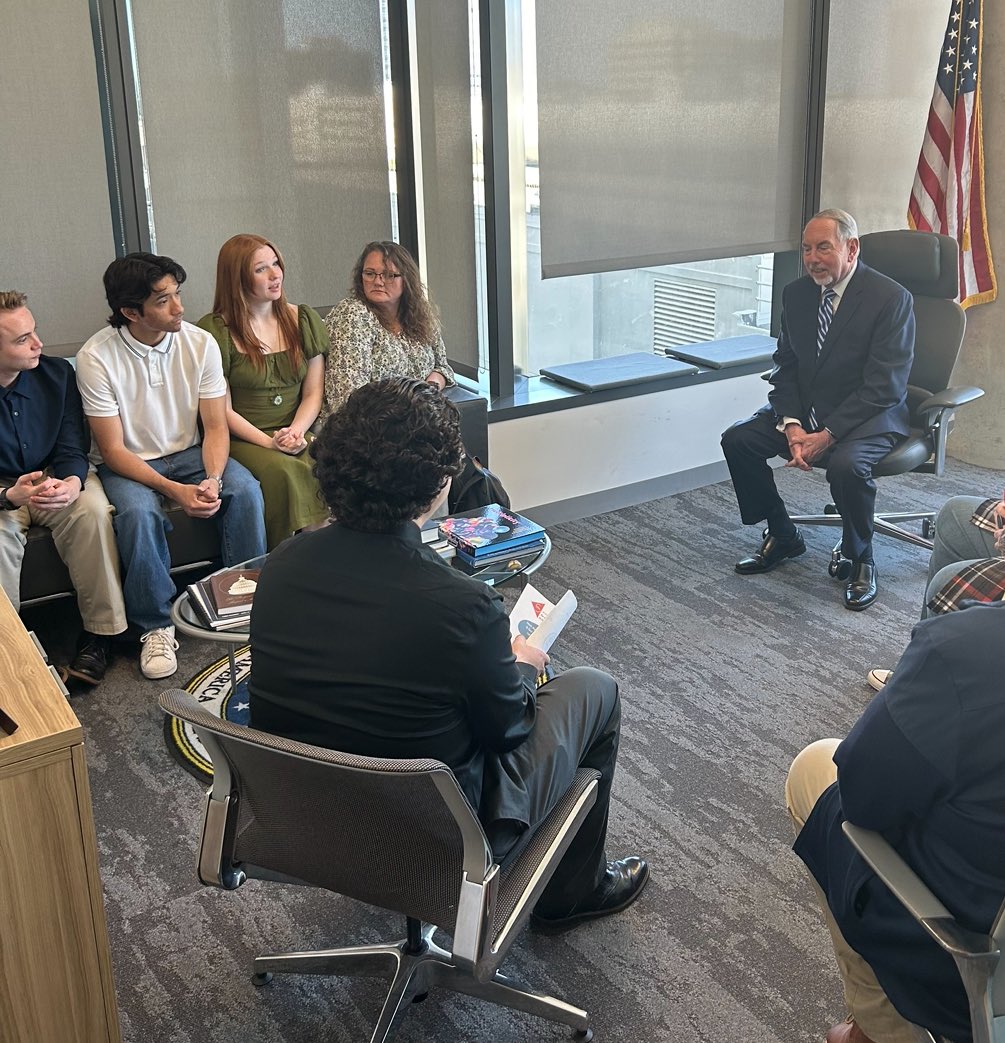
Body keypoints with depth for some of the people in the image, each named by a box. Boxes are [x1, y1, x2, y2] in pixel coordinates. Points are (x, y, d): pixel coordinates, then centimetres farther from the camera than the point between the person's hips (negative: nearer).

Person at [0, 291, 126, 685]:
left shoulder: (57, 374, -7)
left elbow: (72, 449, -6)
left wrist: (72, 482, -30)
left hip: (57, 478, 2)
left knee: (93, 512, -30)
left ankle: (99, 635, -20)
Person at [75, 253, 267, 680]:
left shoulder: (200, 343, -10)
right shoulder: (96, 357, -18)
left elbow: (216, 427, -6)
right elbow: (113, 450, -17)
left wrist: (213, 479, -26)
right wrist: (175, 490, -29)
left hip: (189, 452, 3)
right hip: (129, 463, -3)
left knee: (246, 491, -25)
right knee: (139, 513, -34)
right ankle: (156, 625, -17)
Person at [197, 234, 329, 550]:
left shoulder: (304, 320, 13)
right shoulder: (214, 331, -2)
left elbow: (313, 393, 10)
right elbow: (223, 410, -4)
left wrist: (296, 431, -10)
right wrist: (269, 442, -16)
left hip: (298, 432, 4)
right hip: (242, 438, -3)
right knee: (282, 471, -33)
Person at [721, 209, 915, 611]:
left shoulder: (891, 298, -15)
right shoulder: (796, 294, 3)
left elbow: (884, 386, -19)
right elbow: (785, 365, 5)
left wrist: (827, 435, -25)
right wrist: (791, 425, -13)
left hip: (869, 415, -6)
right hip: (805, 409, 6)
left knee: (846, 463, -35)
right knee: (737, 440, -12)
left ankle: (860, 560, -7)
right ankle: (782, 536, 8)